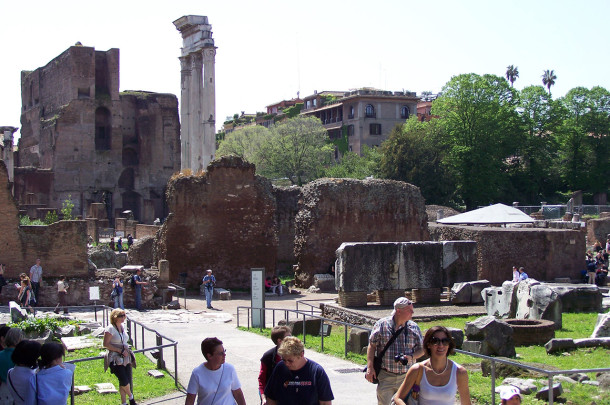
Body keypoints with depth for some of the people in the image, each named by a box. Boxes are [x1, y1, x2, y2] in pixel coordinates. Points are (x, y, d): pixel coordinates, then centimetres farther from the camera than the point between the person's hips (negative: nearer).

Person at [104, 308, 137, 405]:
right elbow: (106, 344, -14)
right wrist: (120, 350, -16)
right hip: (115, 359, -7)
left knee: (127, 381, 5)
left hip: (125, 358, 7)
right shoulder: (110, 329, -11)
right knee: (124, 381, -12)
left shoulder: (122, 327, 11)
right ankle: (131, 397, 14)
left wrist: (127, 350, 11)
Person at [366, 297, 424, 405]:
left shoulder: (414, 328, 4)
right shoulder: (381, 324, -3)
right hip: (385, 377, -2)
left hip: (406, 377, 2)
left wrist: (411, 357, -11)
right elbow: (372, 345, 1)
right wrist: (370, 367, -6)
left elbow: (421, 350, 9)